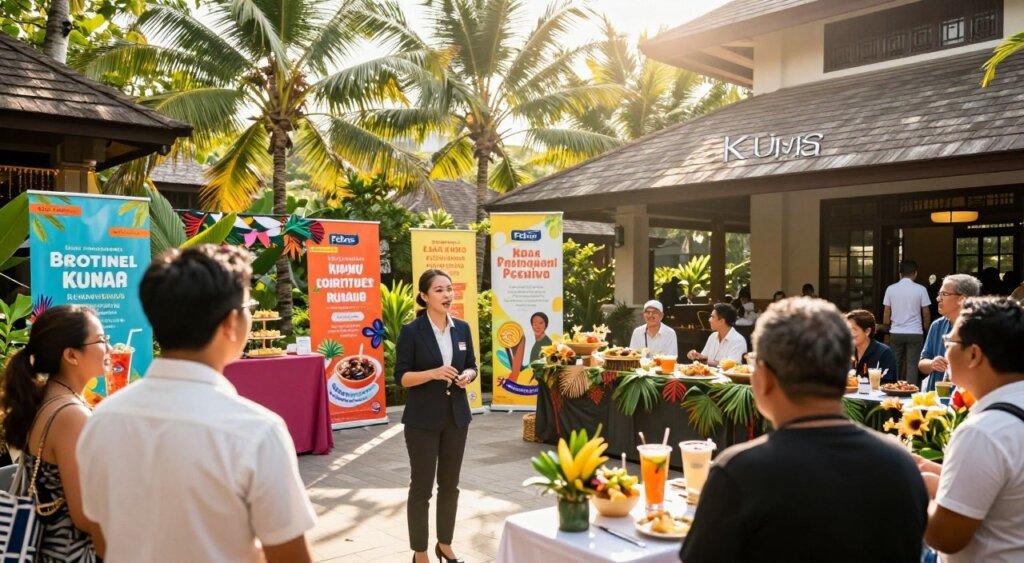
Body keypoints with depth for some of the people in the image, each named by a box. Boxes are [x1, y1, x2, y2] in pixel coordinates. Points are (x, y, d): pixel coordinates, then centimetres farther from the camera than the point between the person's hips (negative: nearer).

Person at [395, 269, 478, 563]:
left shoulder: (462, 328, 4)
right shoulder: (411, 331, -10)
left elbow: (472, 365, 12)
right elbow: (401, 377, -11)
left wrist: (467, 375, -10)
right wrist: (433, 373, -25)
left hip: (457, 416, 5)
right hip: (423, 419, -5)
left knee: (450, 484, 15)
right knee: (421, 487, 3)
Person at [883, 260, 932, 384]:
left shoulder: (890, 289, 0)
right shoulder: (920, 289, -5)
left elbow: (886, 314, 3)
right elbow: (926, 314, -1)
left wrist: (887, 326, 21)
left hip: (896, 333, 2)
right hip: (915, 333, -2)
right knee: (912, 366, 2)